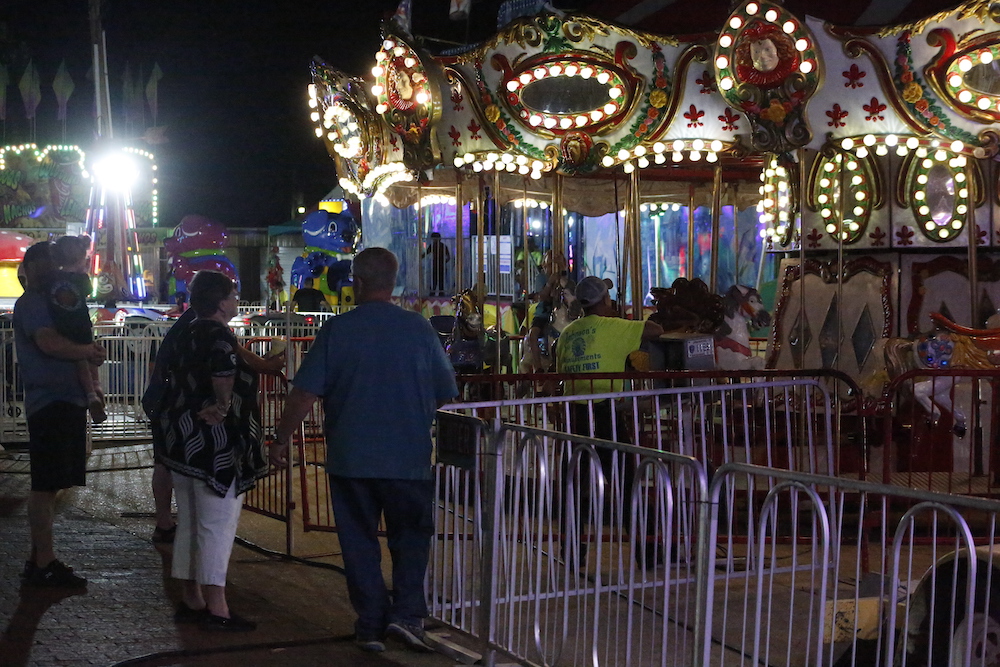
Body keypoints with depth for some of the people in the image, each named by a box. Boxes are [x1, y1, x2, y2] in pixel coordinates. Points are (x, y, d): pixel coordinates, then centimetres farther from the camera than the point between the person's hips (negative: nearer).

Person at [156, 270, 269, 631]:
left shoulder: (187, 334, 13)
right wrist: (223, 404, -21)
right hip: (217, 445, -9)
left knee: (189, 523, 13)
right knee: (217, 525, -5)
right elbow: (224, 368, -34)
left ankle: (191, 601, 21)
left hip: (183, 440, 9)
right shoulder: (218, 335, -15)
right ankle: (216, 608, -3)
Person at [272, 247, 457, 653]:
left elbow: (305, 394, -6)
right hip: (409, 458, 0)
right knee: (411, 535, 13)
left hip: (350, 457, 0)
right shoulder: (419, 328, -2)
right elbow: (446, 395, 5)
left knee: (359, 541, 10)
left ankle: (371, 624, 13)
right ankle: (406, 612, -2)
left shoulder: (336, 330, -5)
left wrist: (281, 440, 6)